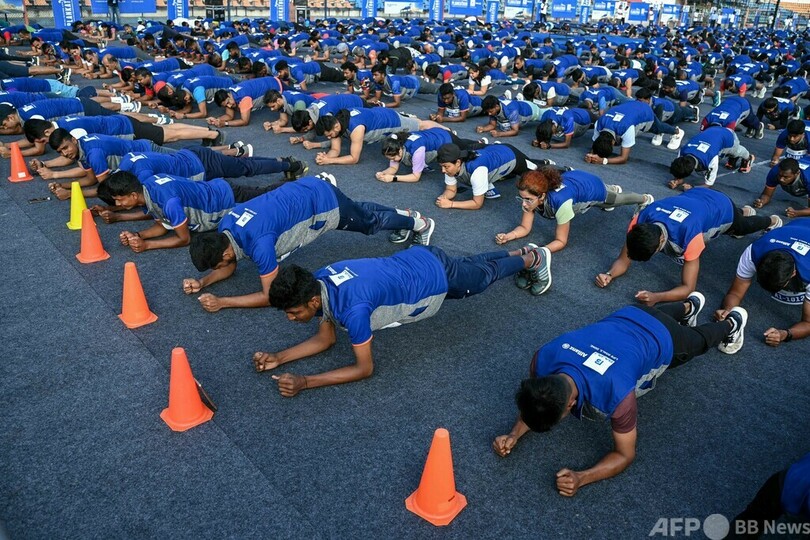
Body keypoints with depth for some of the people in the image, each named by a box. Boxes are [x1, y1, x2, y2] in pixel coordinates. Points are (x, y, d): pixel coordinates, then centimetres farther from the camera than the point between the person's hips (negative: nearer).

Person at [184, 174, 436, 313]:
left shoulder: (258, 242, -37)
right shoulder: (225, 227, -13)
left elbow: (270, 295, -30)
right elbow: (230, 267, 4)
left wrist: (222, 302, -31)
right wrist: (202, 283, -13)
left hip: (323, 202, -7)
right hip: (308, 188, 7)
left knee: (370, 222, 20)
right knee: (360, 214, 31)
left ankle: (419, 223, 43)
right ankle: (405, 214, 52)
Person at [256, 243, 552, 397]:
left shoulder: (352, 309, -41)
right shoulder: (317, 283, -17)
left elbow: (364, 368, -30)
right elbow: (326, 338, -4)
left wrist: (304, 382, -35)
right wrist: (279, 358, -16)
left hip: (435, 278, -6)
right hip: (414, 259, 6)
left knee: (485, 274, 25)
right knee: (471, 265, 33)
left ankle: (534, 258, 51)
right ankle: (518, 252, 58)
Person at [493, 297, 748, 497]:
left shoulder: (617, 395, -48)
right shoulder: (543, 360, -37)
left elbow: (625, 455, -30)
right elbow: (535, 403, -14)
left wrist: (581, 478, -45)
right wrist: (514, 434, -32)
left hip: (661, 339, -3)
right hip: (625, 318, 3)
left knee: (698, 341, 33)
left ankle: (732, 324, 63)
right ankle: (689, 305, 67)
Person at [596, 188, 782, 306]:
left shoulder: (689, 235, -51)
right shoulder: (640, 221, -39)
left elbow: (688, 288, -46)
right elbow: (623, 261, -29)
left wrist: (657, 297, -64)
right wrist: (609, 275, -51)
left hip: (722, 207, -4)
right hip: (696, 196, 4)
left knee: (744, 227, 33)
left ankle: (772, 221, 66)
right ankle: (744, 211, 68)